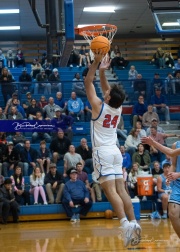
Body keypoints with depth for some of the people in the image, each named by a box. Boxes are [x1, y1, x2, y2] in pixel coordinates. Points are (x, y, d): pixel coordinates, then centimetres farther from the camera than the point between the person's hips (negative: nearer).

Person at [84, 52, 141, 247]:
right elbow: (106, 88, 22)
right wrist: (102, 71, 17)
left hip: (102, 152, -7)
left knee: (110, 190, -14)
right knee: (121, 190, 5)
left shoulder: (99, 106, -9)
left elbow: (88, 82, -2)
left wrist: (96, 63, 0)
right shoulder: (118, 108, 6)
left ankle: (125, 223, -27)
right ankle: (133, 222, -3)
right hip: (115, 151, 7)